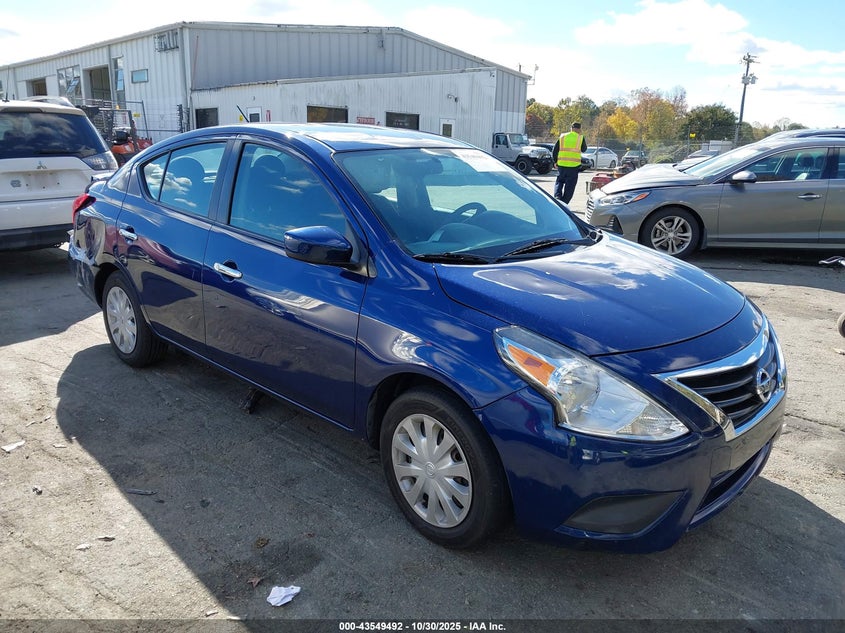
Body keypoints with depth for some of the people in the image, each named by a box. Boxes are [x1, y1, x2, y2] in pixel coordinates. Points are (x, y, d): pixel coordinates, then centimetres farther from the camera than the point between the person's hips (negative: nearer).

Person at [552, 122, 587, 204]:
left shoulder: (562, 136, 7)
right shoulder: (580, 137, 2)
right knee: (570, 185, 6)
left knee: (559, 181, 18)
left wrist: (556, 161, 22)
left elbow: (554, 151, 9)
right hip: (574, 166, -2)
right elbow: (584, 149, 17)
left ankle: (557, 196, -6)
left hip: (561, 164, 2)